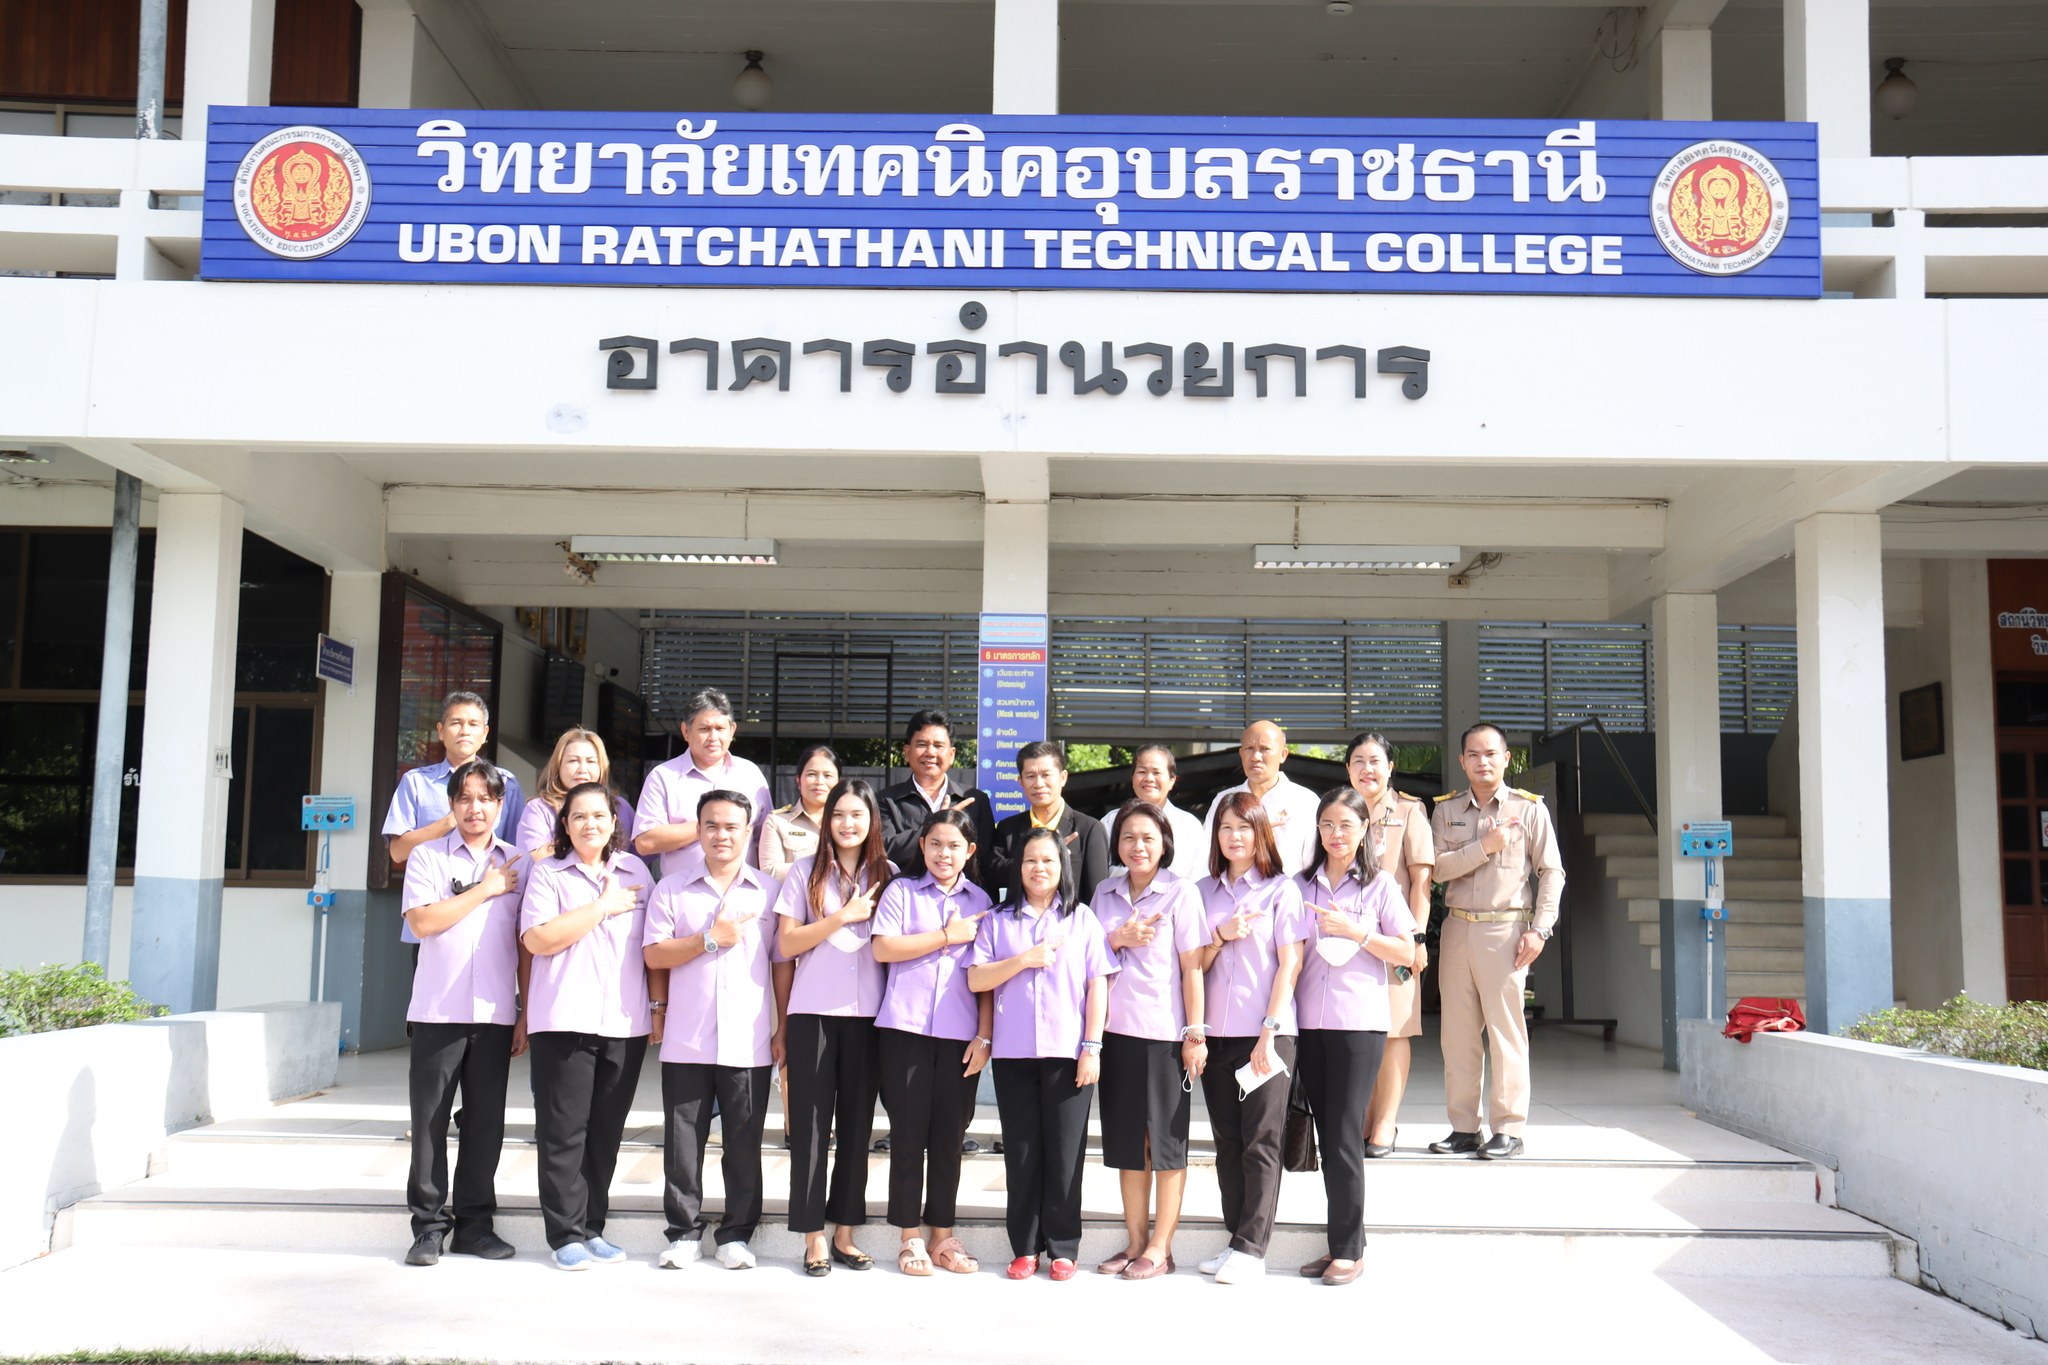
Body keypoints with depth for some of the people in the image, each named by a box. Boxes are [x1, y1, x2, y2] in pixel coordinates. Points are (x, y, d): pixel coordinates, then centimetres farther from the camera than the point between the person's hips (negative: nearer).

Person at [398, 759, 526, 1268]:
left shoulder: (517, 864, 11)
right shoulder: (427, 857, 5)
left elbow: (527, 944, 11)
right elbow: (423, 921, -10)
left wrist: (527, 1015, 6)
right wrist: (486, 889, -7)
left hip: (495, 1014, 2)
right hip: (439, 1011, -2)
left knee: (487, 1120, 5)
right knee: (430, 1118, 0)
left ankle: (475, 1222, 14)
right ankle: (429, 1225, 8)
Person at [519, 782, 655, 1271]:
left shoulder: (636, 872, 13)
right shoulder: (547, 873, 4)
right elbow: (537, 939, -11)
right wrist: (602, 907, -9)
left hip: (625, 1023, 3)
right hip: (563, 1021, -3)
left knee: (606, 1130, 7)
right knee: (564, 1131, -1)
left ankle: (591, 1228, 17)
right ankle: (566, 1234, 6)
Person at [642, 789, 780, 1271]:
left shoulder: (769, 891, 8)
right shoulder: (671, 890, 7)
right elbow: (655, 955, -3)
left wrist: (783, 1029, 4)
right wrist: (712, 938, -11)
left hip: (749, 1044, 0)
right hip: (686, 1042, 0)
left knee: (744, 1142, 5)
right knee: (683, 1141, 5)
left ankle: (736, 1234, 16)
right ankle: (684, 1232, 17)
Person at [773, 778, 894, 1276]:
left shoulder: (887, 876, 8)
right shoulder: (806, 871, 3)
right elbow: (787, 944, -3)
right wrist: (844, 916, -10)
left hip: (867, 1014, 2)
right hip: (813, 1011, -2)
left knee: (857, 1123, 6)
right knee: (811, 1124, 0)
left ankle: (845, 1233, 15)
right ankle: (813, 1238, 7)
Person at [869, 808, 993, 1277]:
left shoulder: (980, 902, 11)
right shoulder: (901, 891, 5)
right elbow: (883, 948, -9)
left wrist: (984, 1036, 1)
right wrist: (947, 936, -8)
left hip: (960, 1035, 2)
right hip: (905, 1028, -2)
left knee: (948, 1135, 7)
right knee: (908, 1132, 1)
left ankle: (942, 1236, 17)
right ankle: (910, 1237, 11)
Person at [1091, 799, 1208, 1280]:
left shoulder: (1181, 892, -4)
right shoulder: (1106, 892, 10)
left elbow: (1192, 967, -6)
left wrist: (1195, 1033, -9)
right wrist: (1118, 940, -8)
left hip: (1164, 1032, -5)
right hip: (1116, 1029, 5)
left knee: (1166, 1139, 3)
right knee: (1126, 1139, 10)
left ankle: (1160, 1249, 9)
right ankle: (1134, 1242, 19)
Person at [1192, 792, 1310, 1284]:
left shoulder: (1282, 889, 0)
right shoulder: (1203, 892, 11)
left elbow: (1290, 964, -5)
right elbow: (1193, 965, 11)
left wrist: (1270, 1031, -12)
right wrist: (1221, 936, -9)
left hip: (1267, 1032, -4)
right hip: (1216, 1033, 4)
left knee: (1261, 1142, -4)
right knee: (1227, 1141, 7)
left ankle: (1252, 1247, -2)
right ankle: (1238, 1239, 14)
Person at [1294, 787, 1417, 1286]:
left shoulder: (1381, 884, 2)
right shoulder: (1301, 885, 11)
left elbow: (1406, 952, -1)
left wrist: (1355, 931, -12)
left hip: (1359, 1022, -4)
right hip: (1309, 1021, 4)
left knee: (1344, 1137, -6)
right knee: (1327, 1135, 8)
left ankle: (1349, 1249, 3)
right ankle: (1340, 1244, 16)